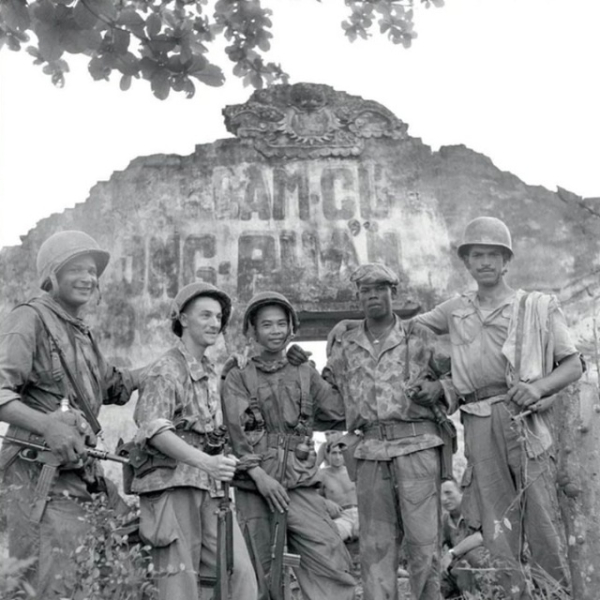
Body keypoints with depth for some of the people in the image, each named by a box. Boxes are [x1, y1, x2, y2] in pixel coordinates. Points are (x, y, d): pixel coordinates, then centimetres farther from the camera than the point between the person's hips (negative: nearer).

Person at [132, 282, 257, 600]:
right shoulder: (166, 370, -5)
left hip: (210, 489, 7)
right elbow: (154, 430, -20)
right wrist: (205, 462, -33)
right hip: (173, 485, -7)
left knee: (241, 572, -4)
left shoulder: (211, 372, 20)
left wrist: (219, 466, 10)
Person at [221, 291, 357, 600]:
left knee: (335, 567, -10)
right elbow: (237, 429, -7)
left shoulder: (305, 374, 15)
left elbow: (337, 413, 16)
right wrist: (258, 473, -17)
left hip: (300, 485, 2)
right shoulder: (238, 378, 6)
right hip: (254, 486, -2)